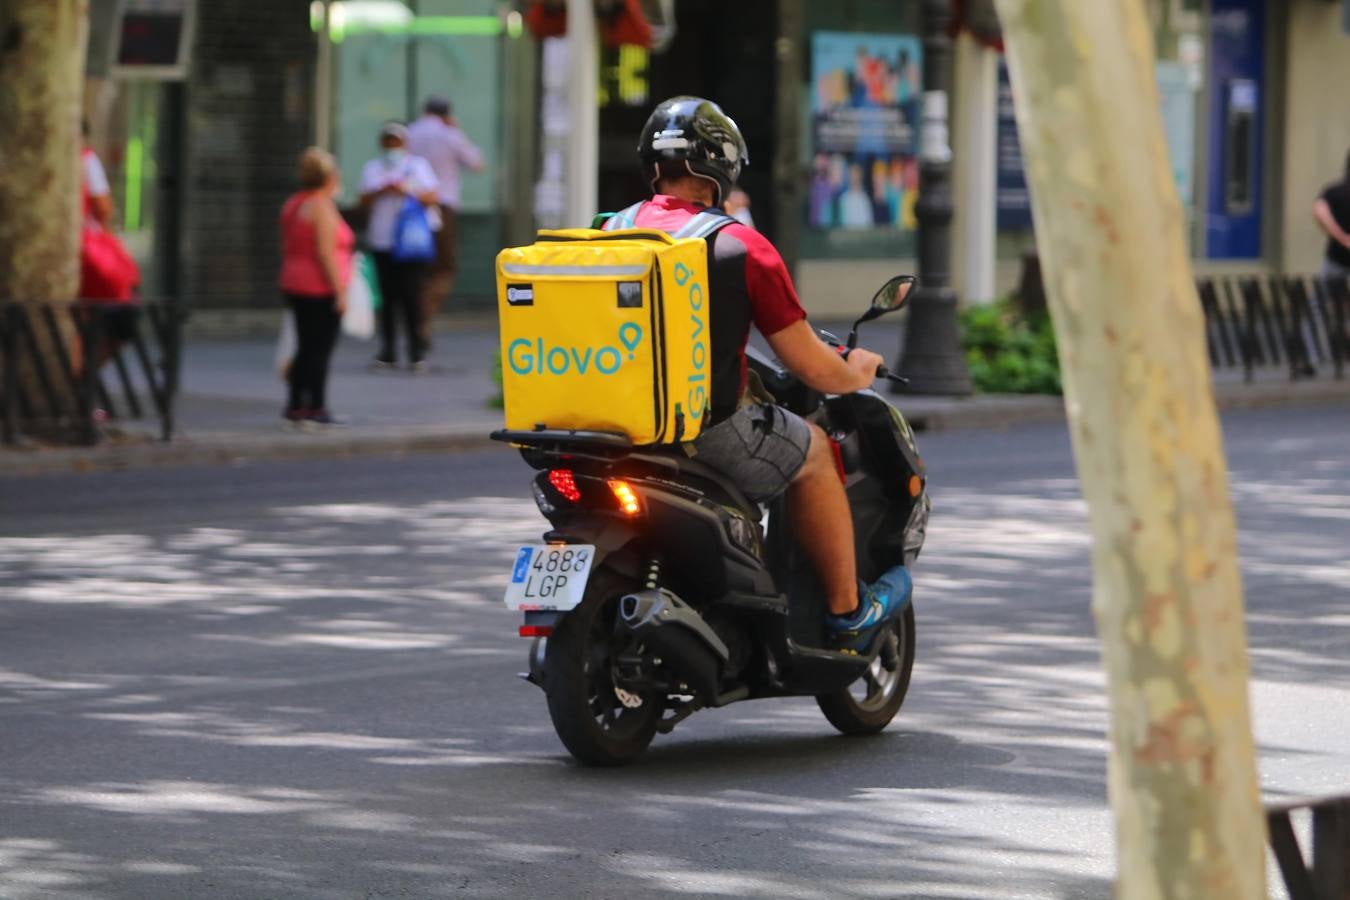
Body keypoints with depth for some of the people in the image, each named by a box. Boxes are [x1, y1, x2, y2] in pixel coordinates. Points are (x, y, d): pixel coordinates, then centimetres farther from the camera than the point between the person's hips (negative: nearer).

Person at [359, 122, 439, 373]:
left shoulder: (417, 166, 9)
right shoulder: (373, 168, 16)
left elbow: (431, 198, 0)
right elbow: (364, 202, 9)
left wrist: (407, 190, -13)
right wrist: (381, 191, -8)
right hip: (381, 241, 3)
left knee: (411, 296, -8)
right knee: (387, 298, 2)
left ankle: (417, 352, -4)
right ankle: (387, 353, 7)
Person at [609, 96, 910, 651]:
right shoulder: (741, 247, -10)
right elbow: (811, 368, -7)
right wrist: (856, 374, 18)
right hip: (706, 430, -6)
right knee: (812, 452, 21)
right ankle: (847, 614, 29)